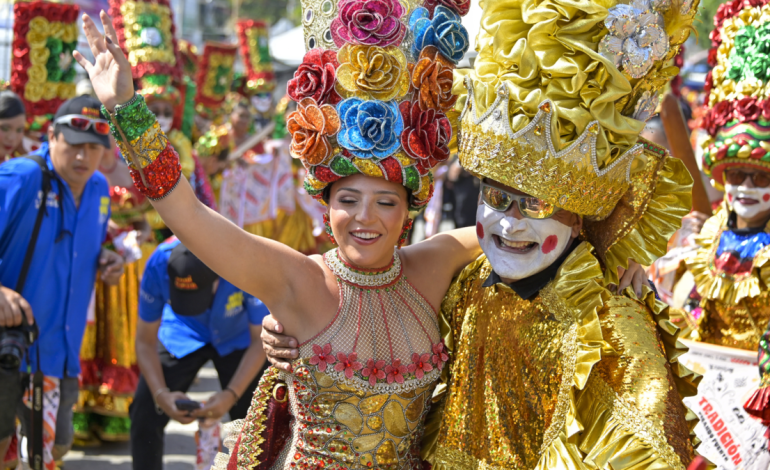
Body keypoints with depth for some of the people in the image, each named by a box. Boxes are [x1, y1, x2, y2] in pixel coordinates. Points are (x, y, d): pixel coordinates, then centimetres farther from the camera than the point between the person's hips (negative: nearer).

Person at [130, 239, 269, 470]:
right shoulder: (158, 265, -33)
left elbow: (260, 341, -26)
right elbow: (145, 341, -20)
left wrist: (231, 394, -37)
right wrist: (160, 393, -34)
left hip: (237, 337, -1)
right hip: (182, 335, 1)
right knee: (144, 415, -9)